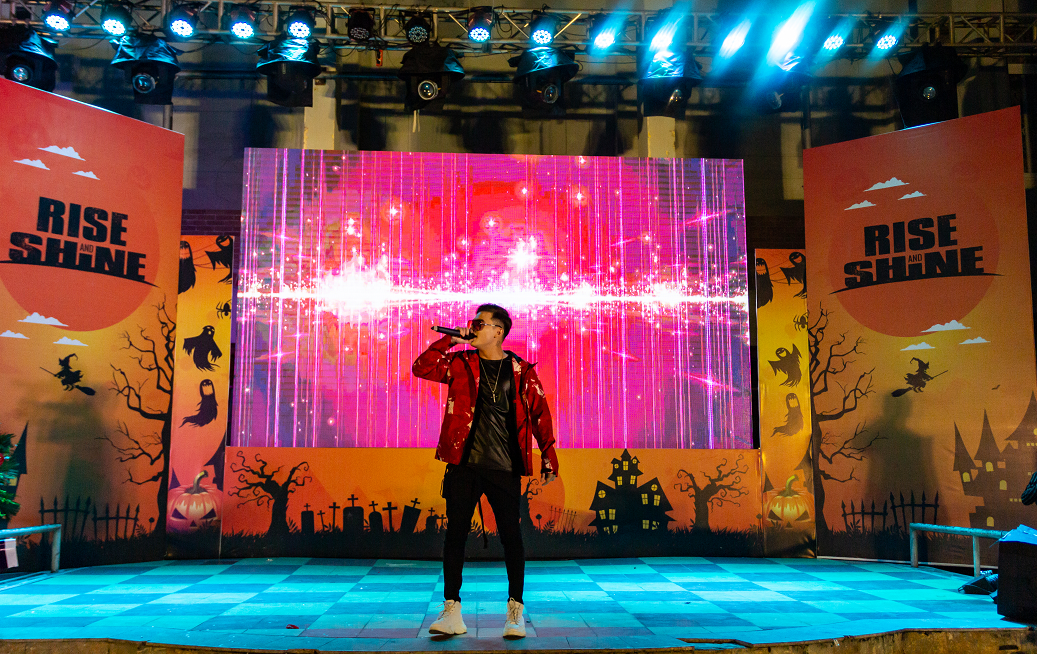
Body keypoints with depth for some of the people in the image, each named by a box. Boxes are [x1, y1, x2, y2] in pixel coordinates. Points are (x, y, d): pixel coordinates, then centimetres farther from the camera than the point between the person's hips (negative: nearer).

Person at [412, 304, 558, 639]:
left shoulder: (521, 371, 5)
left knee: (511, 535, 1)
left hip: (505, 467, -1)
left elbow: (540, 413, 5)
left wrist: (549, 456, 1)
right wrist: (450, 340, -4)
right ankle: (452, 611, 11)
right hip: (463, 464, 2)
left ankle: (515, 611, 14)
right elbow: (421, 367, -1)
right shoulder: (460, 364, 9)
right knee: (455, 533, 2)